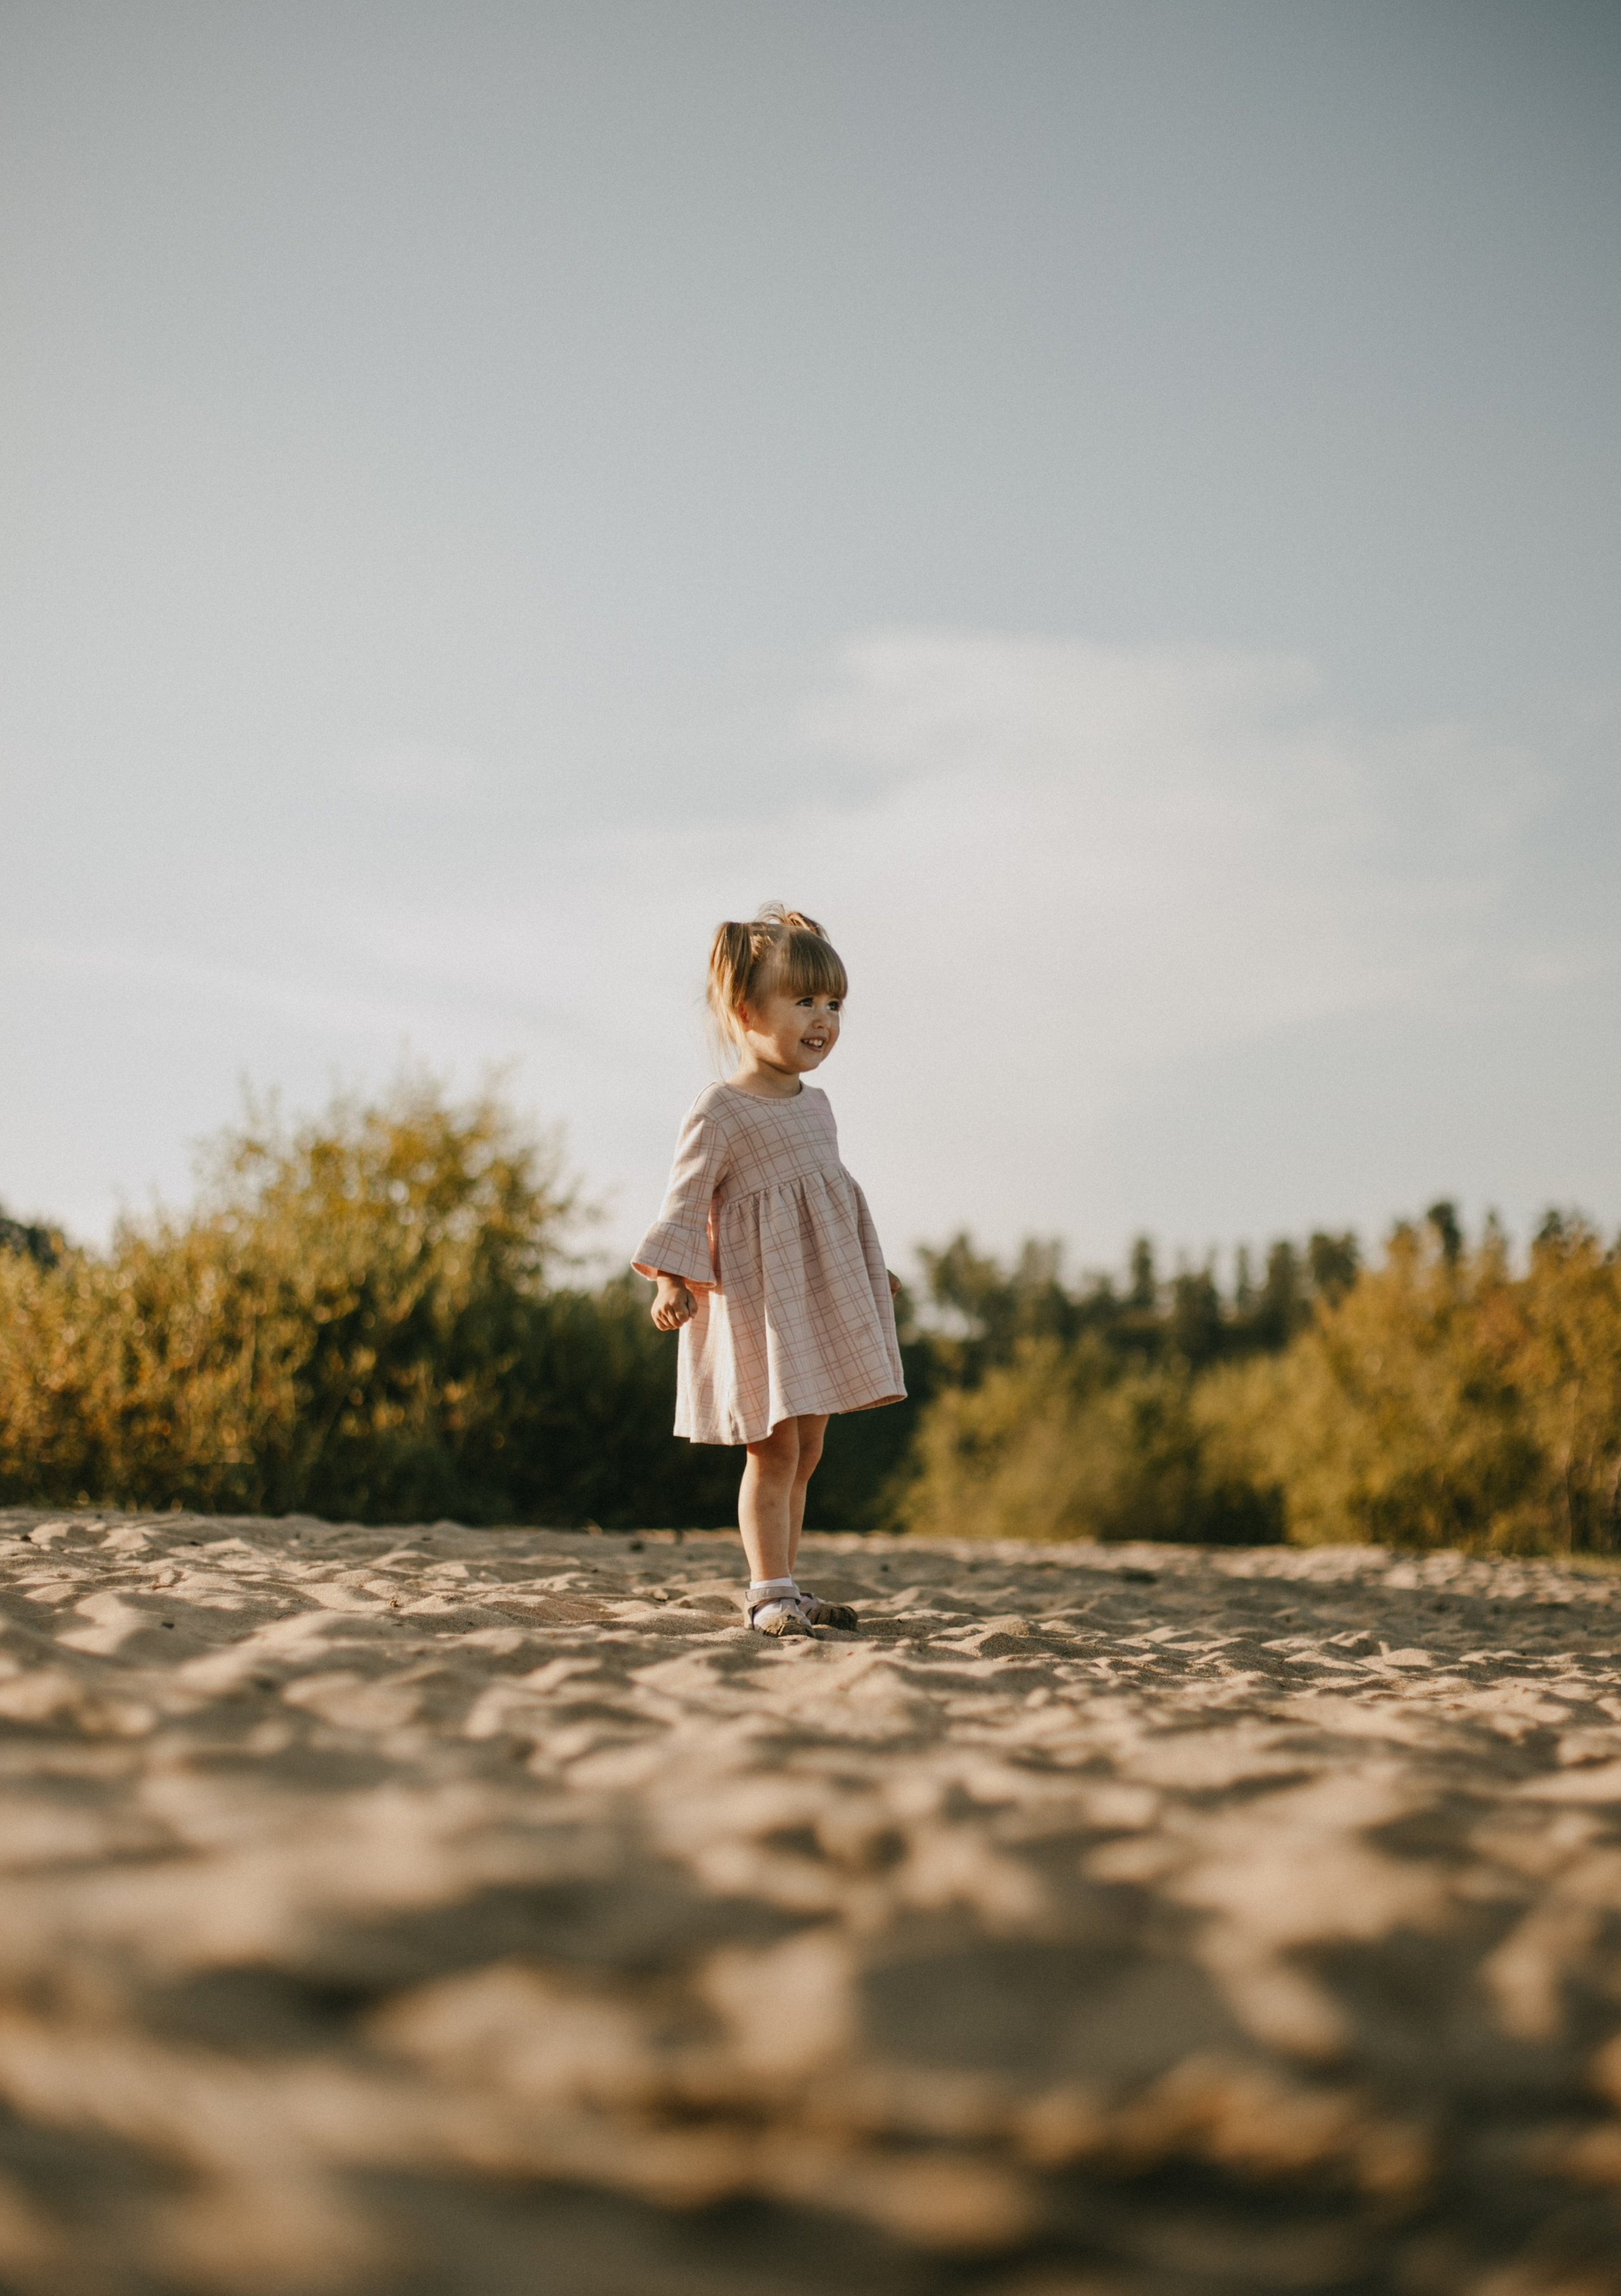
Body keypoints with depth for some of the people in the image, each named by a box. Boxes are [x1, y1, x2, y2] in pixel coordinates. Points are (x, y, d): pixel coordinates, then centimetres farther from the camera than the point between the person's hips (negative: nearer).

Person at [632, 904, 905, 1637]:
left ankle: (783, 1587, 20)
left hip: (822, 1298, 8)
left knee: (804, 1452, 11)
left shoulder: (814, 1104, 13)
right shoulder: (719, 1112, -11)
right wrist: (672, 1281, -25)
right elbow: (688, 1199, -14)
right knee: (774, 1447, -8)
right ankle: (769, 1593, -1)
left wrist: (866, 1270, 32)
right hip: (758, 1297, -8)